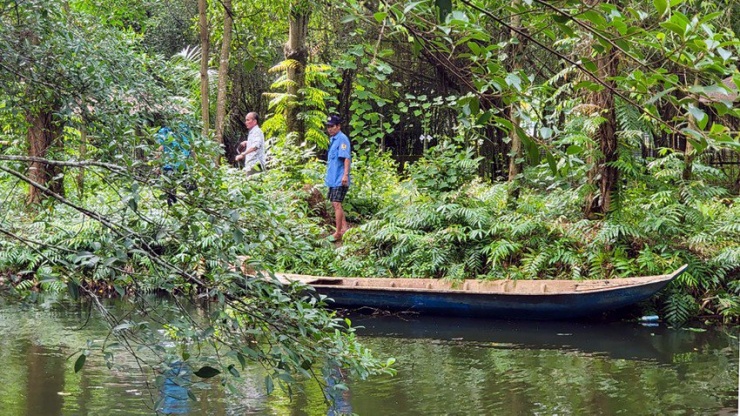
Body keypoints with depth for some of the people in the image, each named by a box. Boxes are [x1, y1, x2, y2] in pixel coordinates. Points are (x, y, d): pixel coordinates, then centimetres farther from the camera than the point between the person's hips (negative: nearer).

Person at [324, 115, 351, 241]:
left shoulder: (342, 139, -14)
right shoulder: (332, 139, 15)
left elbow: (347, 157, -21)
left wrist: (345, 174, -28)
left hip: (339, 179, -10)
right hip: (333, 178, 10)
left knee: (337, 204, -10)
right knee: (335, 204, 13)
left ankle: (338, 232, -6)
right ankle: (344, 228, 21)